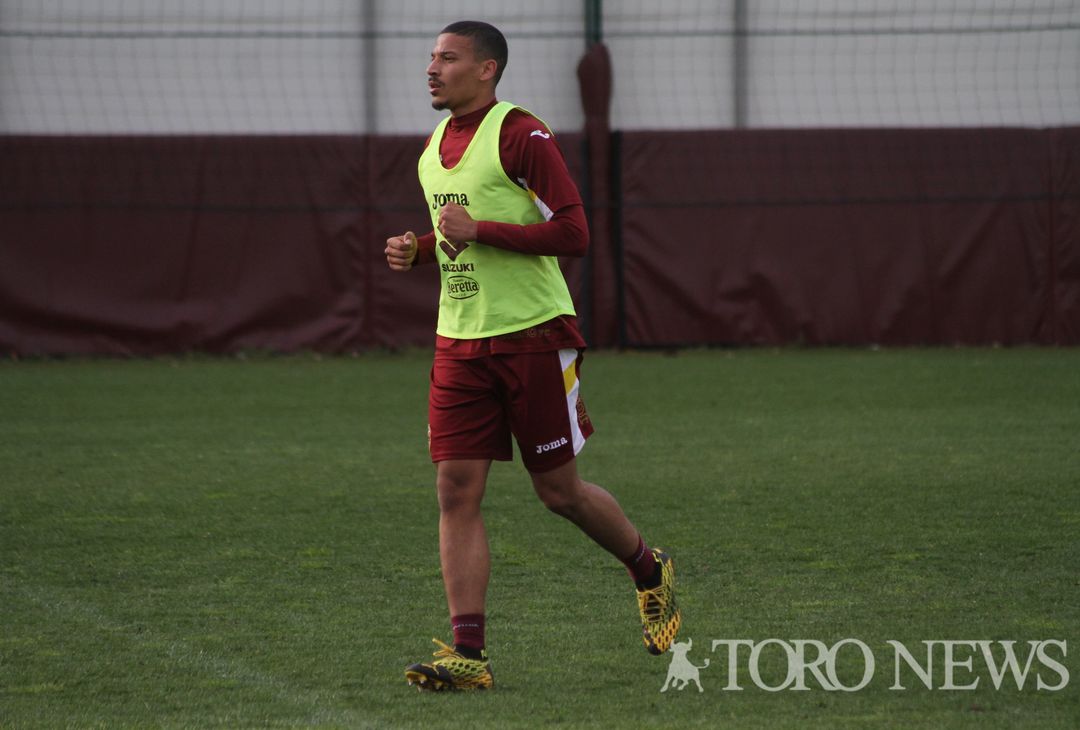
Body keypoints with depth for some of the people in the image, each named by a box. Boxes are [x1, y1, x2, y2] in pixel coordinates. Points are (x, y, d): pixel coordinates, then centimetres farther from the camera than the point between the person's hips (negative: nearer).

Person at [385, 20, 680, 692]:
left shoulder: (522, 136, -12)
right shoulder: (435, 149, 13)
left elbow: (573, 234, -16)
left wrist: (479, 231, -21)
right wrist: (415, 251, 6)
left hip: (533, 335, -6)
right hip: (460, 342, 6)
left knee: (561, 491, 4)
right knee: (456, 491, -5)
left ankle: (650, 570, 32)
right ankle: (468, 653, -6)